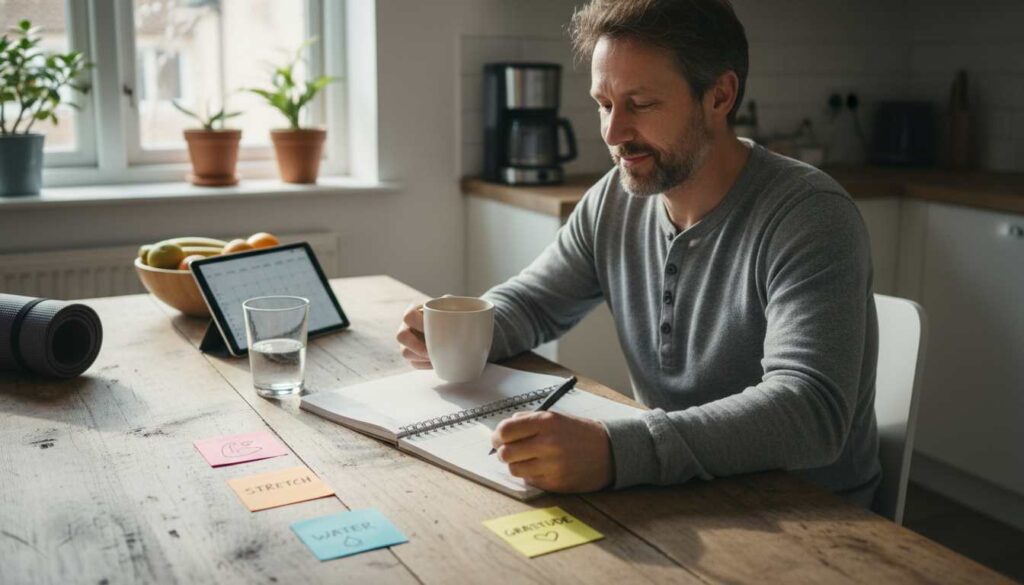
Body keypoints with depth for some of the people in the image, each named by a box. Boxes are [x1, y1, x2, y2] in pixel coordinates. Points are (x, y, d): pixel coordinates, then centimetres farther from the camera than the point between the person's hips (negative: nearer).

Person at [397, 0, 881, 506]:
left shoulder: (807, 216, -20)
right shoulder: (614, 200, -1)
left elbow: (811, 409, -32)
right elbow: (529, 301, 13)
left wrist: (616, 451, -45)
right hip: (673, 500, 5)